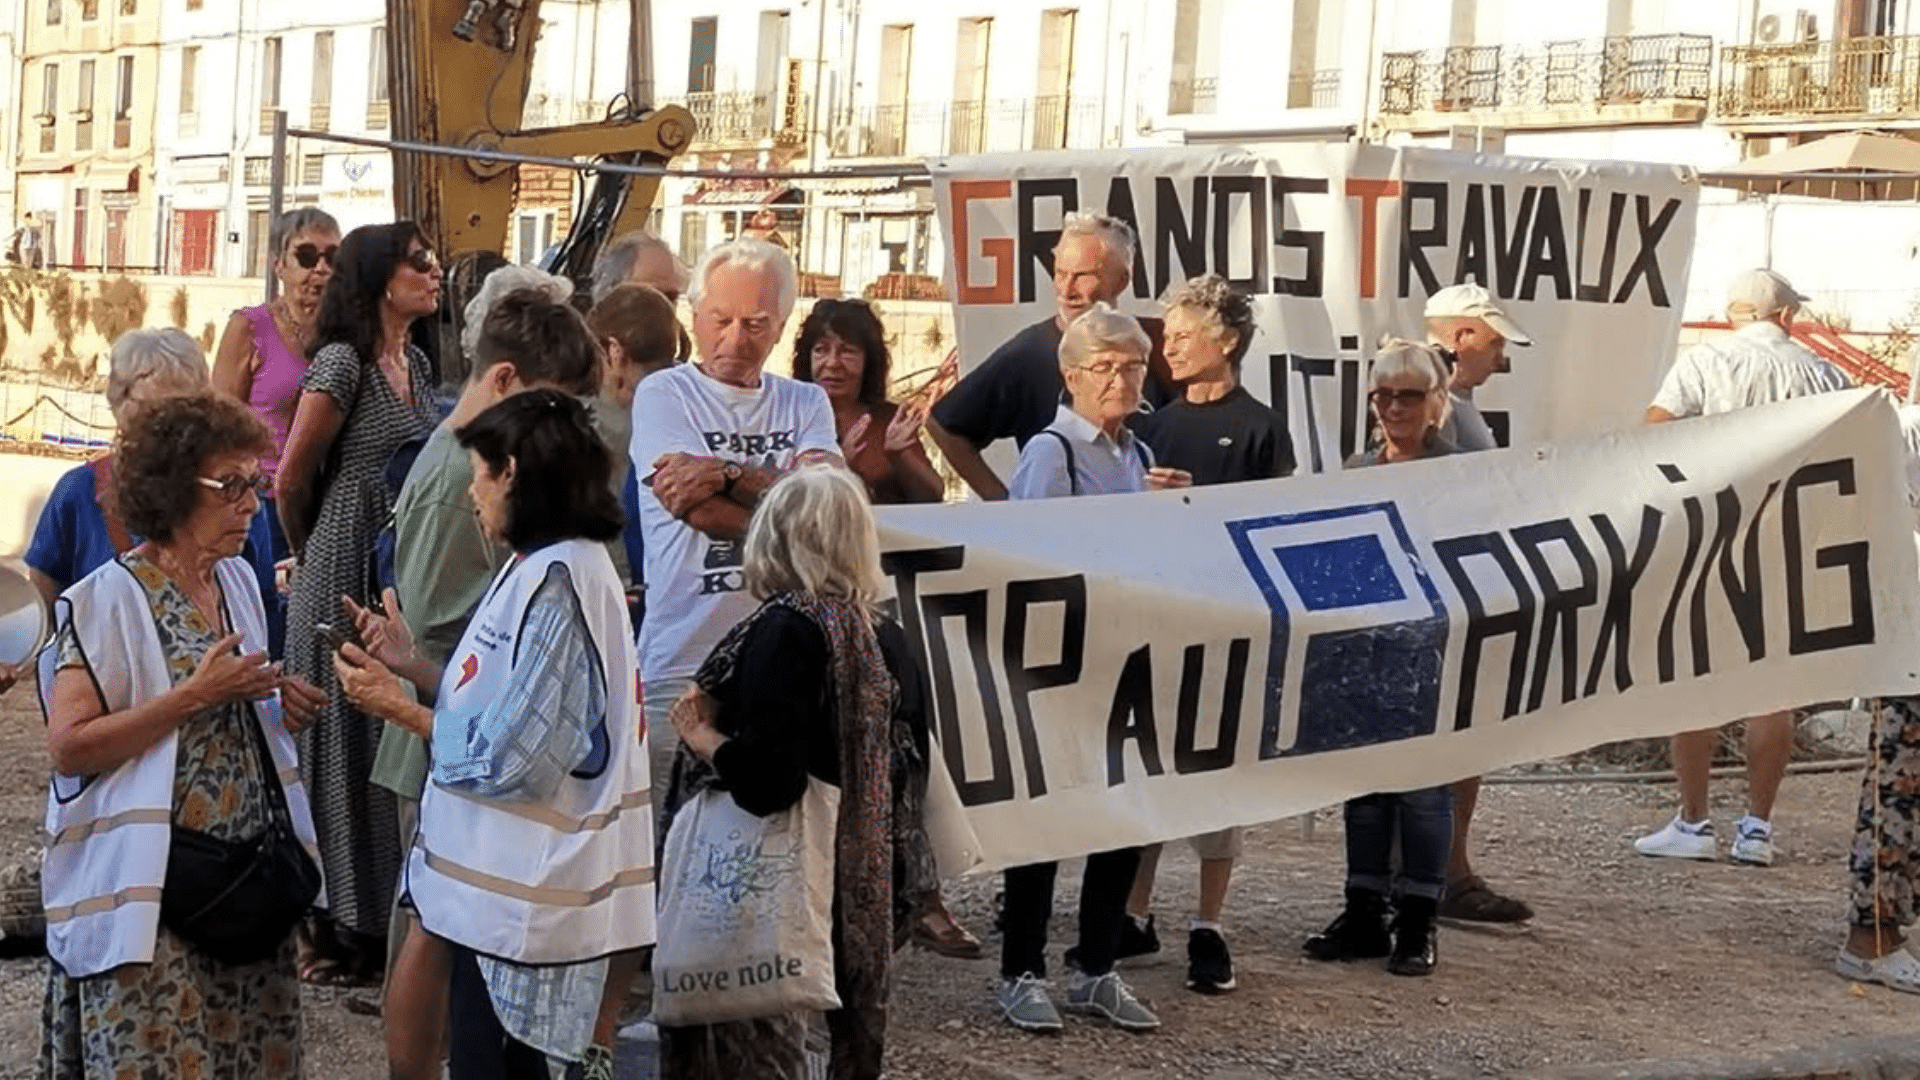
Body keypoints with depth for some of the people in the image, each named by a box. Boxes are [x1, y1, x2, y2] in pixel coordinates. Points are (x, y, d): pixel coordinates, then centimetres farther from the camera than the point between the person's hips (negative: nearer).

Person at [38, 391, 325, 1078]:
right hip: (152, 891, -7)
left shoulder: (239, 580, 9)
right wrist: (196, 695, -22)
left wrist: (279, 705, 1)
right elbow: (68, 746, -18)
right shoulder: (110, 598, -12)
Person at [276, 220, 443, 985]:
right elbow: (292, 480, -8)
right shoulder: (342, 363, -13)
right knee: (347, 744, 1)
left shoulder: (416, 364, 11)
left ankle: (386, 913, 22)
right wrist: (311, 558, 7)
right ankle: (333, 929, 11)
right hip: (348, 578, -7)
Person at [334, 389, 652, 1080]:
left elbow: (508, 759, -21)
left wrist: (398, 708, -9)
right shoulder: (565, 566, 12)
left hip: (519, 896, -10)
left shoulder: (555, 581, -19)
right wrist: (412, 664, 9)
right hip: (515, 884, 10)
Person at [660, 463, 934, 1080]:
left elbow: (766, 779, -26)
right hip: (859, 884, 7)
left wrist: (701, 735, -11)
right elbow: (908, 760, 12)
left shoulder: (786, 629, -18)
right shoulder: (885, 635, 5)